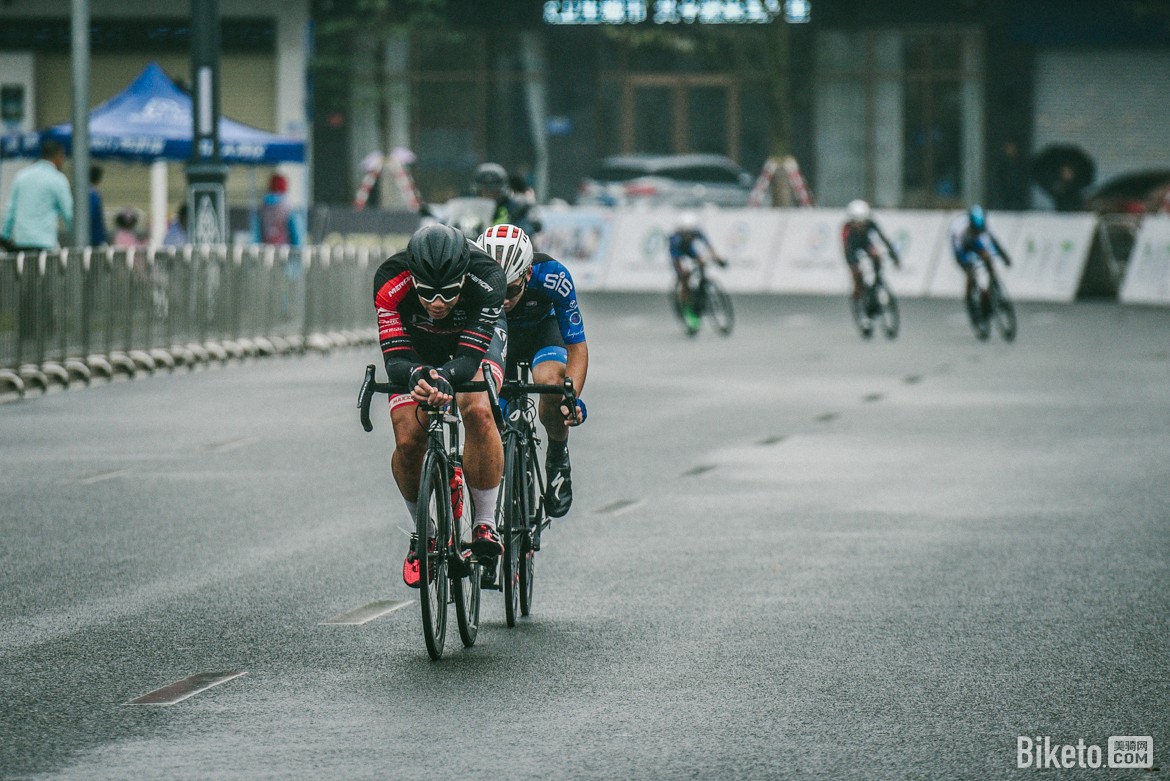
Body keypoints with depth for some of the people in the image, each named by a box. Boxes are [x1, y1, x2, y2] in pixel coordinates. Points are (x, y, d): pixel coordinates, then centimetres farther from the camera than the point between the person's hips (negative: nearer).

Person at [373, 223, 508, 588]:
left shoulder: (486, 277, -39)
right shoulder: (391, 281, -36)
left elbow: (469, 357, -38)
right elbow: (396, 360, -36)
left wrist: (445, 376, -60)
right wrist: (416, 375, -59)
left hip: (477, 340, -1)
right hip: (418, 346, 1)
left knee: (478, 411, -31)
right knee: (408, 441, -17)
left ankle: (485, 524, -17)